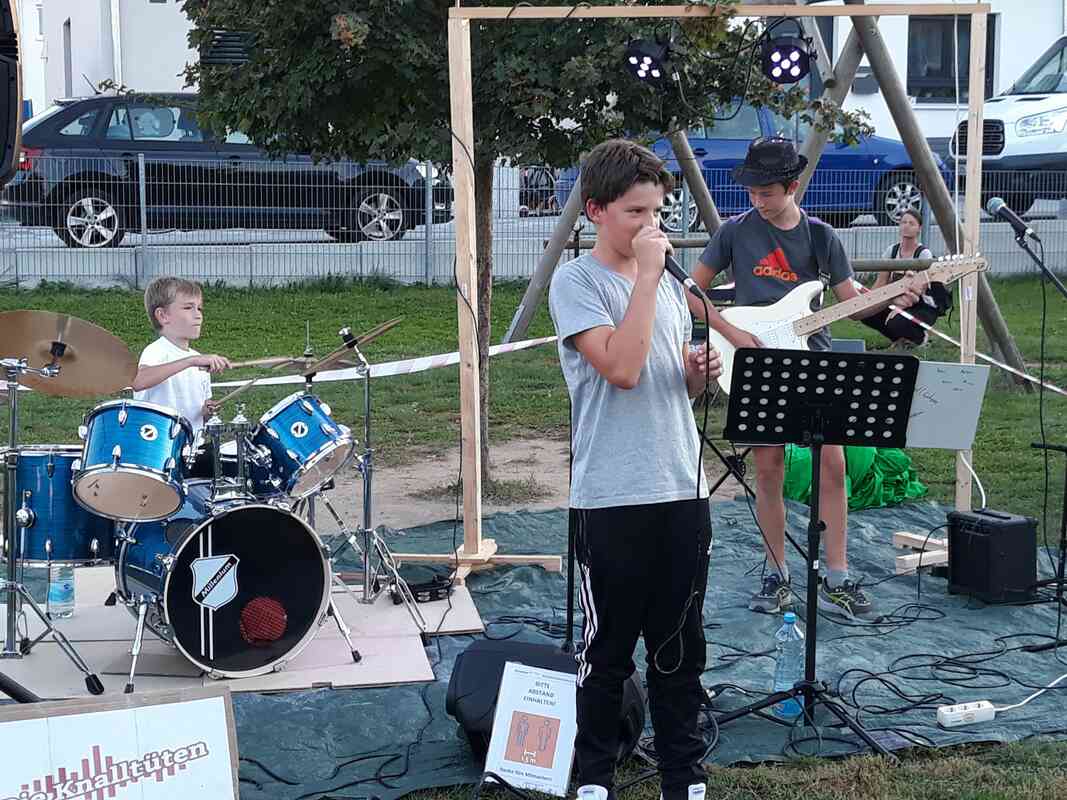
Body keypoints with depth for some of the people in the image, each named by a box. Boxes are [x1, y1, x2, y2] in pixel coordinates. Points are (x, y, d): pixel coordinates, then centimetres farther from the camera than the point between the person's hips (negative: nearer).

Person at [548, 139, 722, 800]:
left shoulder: (667, 283, 12)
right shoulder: (576, 282, -8)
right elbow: (622, 368, -22)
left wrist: (701, 371, -2)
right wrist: (646, 273, -18)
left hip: (683, 490, 6)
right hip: (612, 497, -6)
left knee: (681, 645, 13)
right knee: (609, 647, 6)